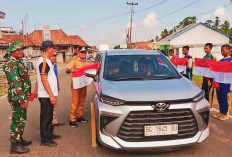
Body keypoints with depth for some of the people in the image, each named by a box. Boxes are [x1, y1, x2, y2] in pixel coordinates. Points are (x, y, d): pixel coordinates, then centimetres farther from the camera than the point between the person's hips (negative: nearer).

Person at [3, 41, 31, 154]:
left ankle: (19, 139, 31)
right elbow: (16, 83, -24)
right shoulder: (11, 64, -17)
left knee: (21, 120, 18)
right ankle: (15, 145, 8)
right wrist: (22, 99, -26)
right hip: (18, 97, -10)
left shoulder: (18, 62, 14)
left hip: (22, 96, 10)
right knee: (18, 121, -2)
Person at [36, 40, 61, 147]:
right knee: (45, 117, 0)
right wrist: (51, 95, -23)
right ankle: (45, 140, 11)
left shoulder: (45, 61, 12)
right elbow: (44, 80, -23)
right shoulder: (43, 62, -18)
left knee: (49, 116, 19)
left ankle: (49, 134, 32)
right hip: (46, 96, -10)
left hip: (48, 95, 10)